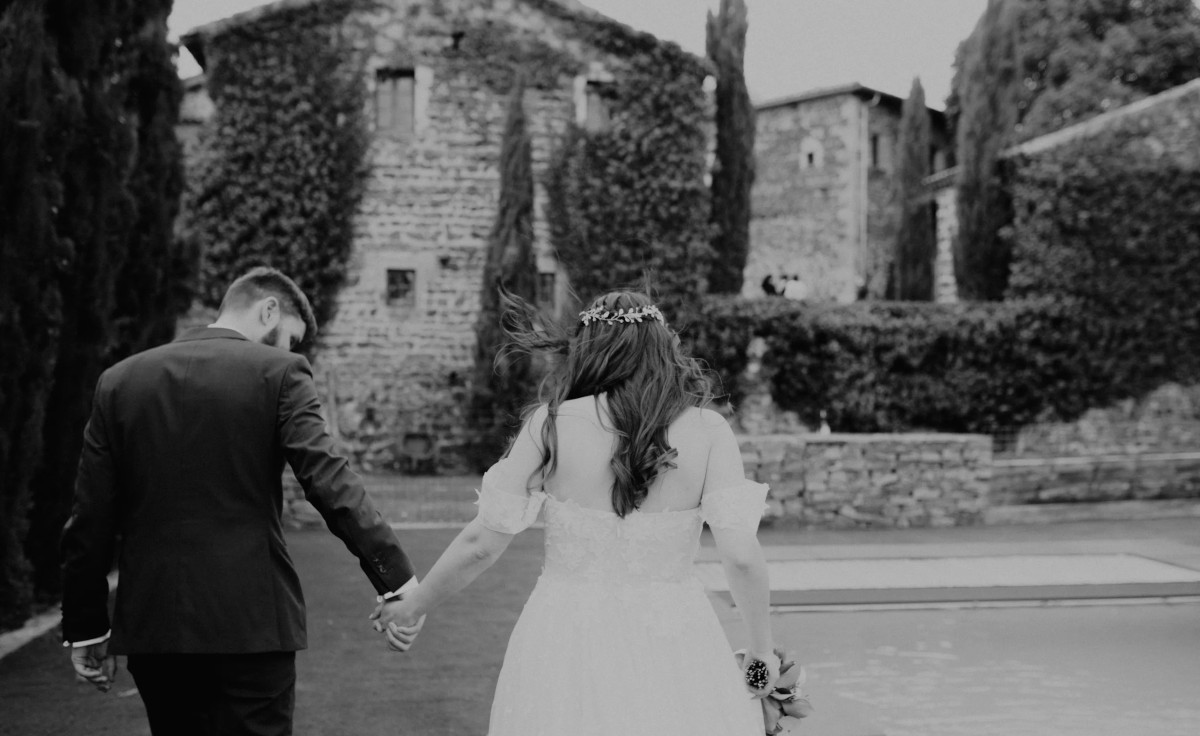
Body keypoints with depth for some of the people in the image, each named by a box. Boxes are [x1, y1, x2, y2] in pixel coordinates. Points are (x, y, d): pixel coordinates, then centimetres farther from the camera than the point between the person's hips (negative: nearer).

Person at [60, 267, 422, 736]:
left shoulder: (118, 381, 8)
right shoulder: (278, 373, -4)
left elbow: (90, 518, 6)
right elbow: (329, 481, -16)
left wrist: (84, 627, 11)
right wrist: (395, 577, -18)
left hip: (151, 625, 4)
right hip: (251, 623, -4)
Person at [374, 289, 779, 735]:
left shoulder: (550, 424, -6)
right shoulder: (707, 430, -6)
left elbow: (481, 544, -3)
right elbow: (741, 555, -11)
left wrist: (412, 609, 12)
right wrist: (762, 651, 4)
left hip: (568, 641, 0)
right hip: (671, 646, 0)